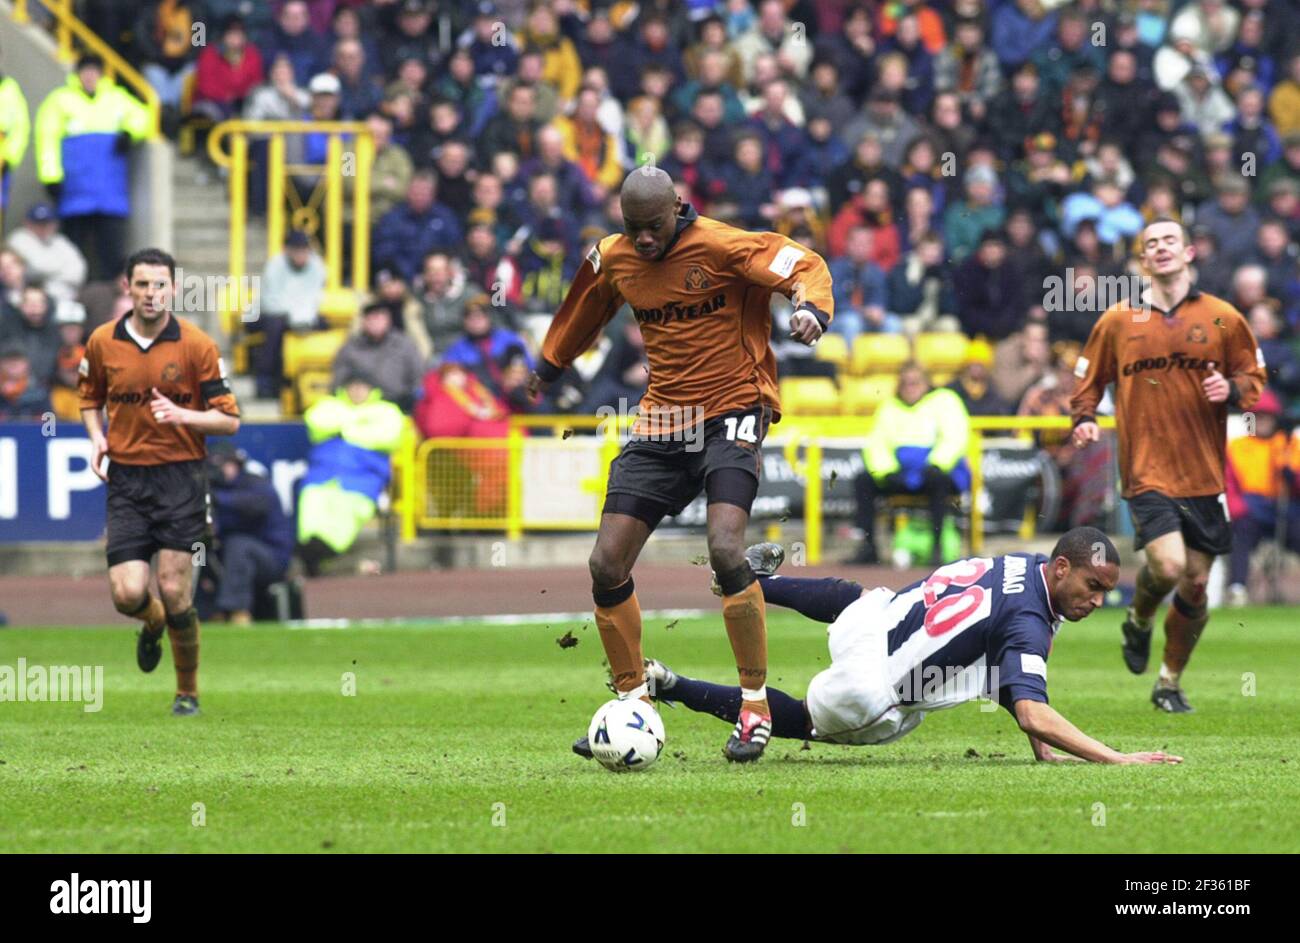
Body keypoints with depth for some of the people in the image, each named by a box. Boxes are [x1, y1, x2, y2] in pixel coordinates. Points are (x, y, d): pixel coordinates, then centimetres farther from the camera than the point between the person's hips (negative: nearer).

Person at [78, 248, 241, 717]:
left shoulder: (196, 345, -5)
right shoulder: (102, 342, 3)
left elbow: (229, 419, -3)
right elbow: (90, 398, 21)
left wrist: (180, 414, -20)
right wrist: (97, 436, 1)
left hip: (180, 479, -2)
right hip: (126, 480, 2)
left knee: (173, 591, -8)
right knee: (127, 594, -9)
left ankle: (188, 691, 13)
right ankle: (154, 622, 30)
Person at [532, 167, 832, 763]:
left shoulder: (719, 246, -12)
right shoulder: (613, 259, 5)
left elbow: (806, 267, -13)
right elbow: (583, 312, 27)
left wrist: (810, 308, -34)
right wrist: (548, 367, 41)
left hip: (730, 414, -6)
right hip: (661, 421, 6)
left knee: (724, 551, -25)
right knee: (607, 565, -2)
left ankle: (756, 706, -12)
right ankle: (633, 702, 16)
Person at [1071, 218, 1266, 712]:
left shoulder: (1222, 318, 4)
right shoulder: (1117, 320, 4)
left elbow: (1254, 378, 11)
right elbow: (1089, 379, 14)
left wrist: (1232, 390, -11)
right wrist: (1084, 417, -5)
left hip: (1205, 474, 2)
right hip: (1147, 470, -2)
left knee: (1195, 584, 3)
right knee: (1168, 566, -20)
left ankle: (1170, 684, 22)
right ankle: (1138, 622, 15)